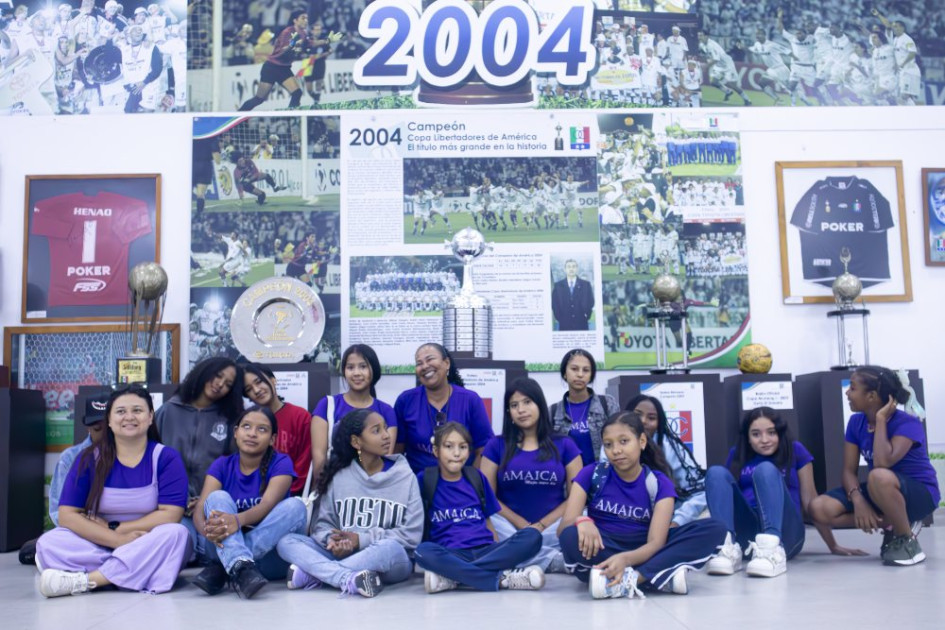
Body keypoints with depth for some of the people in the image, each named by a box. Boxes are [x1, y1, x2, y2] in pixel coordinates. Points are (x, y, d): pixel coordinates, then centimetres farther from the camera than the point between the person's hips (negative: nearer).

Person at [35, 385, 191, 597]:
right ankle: (142, 572, -28)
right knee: (49, 543, -22)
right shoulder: (90, 458, 1)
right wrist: (118, 540, -20)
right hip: (98, 546, 1)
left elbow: (170, 515, -12)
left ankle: (83, 580, -29)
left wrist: (114, 528, -14)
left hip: (149, 548, -1)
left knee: (176, 534, -32)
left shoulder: (166, 458, -3)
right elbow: (67, 515, -8)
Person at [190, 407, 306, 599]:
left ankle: (222, 568, -30)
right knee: (218, 497, -21)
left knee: (295, 506, -26)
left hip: (268, 554, -1)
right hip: (225, 549, 2)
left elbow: (268, 504, -23)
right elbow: (200, 509, -12)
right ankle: (241, 567, -45)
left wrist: (238, 520, -45)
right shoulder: (222, 465, 3)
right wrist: (207, 529, -37)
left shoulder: (281, 463, -4)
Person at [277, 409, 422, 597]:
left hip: (392, 562, -2)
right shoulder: (338, 476, 7)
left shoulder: (405, 476, 1)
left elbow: (412, 534, -5)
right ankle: (350, 579, -36)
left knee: (390, 548, -37)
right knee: (287, 542, -16)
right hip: (342, 554, 3)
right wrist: (332, 539, -19)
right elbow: (322, 524, 5)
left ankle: (312, 574, -24)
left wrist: (362, 539, -12)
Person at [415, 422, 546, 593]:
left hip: (485, 551, 3)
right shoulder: (425, 480, 6)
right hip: (451, 554, -3)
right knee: (423, 551, -36)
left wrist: (500, 552, 3)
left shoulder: (476, 478, 15)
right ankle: (502, 578, -30)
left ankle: (451, 576, -27)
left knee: (532, 536, -23)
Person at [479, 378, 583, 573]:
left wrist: (542, 526, -9)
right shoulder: (496, 446, 10)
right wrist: (523, 526, -9)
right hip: (510, 528, 2)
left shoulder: (564, 445, 10)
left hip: (553, 527, -2)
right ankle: (557, 560, -23)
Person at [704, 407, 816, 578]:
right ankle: (729, 549, -36)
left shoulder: (795, 450, 8)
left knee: (766, 470, -23)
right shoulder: (737, 454, 14)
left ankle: (774, 549, -46)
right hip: (746, 536, 2)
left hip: (785, 533, -2)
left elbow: (809, 499, 7)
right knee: (716, 472, -16)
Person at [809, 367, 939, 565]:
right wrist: (858, 500, -24)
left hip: (920, 493, -6)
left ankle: (907, 540, -17)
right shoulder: (856, 422, -2)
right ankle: (890, 526, -1)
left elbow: (882, 463, -37)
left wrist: (880, 419, -26)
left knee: (878, 476, -42)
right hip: (881, 491, 7)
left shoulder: (908, 423, -21)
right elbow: (849, 470, -5)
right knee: (819, 508, -17)